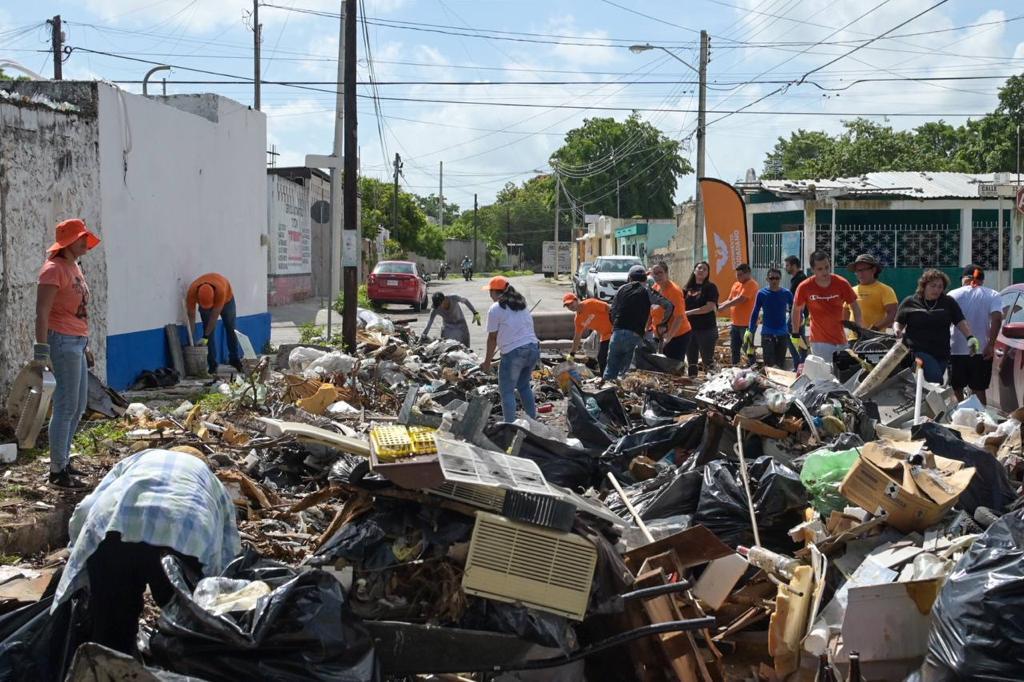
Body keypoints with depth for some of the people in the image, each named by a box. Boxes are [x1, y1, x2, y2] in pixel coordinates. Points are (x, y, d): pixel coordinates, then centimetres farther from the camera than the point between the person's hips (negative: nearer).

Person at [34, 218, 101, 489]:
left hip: (77, 342, 10)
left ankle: (63, 459, 26)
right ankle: (57, 470, 0)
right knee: (66, 407, -7)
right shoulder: (54, 269, -12)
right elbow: (42, 312, -17)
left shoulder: (75, 267, 16)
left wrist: (85, 345, 23)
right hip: (62, 342, -10)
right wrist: (41, 350, -22)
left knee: (78, 406, 15)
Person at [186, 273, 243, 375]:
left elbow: (214, 316, -37)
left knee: (230, 329, 4)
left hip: (226, 299, -1)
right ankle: (212, 365, -7)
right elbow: (191, 316, -29)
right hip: (203, 301, 1)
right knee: (208, 331, -10)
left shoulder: (220, 290, -45)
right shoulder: (192, 291, -38)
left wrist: (205, 337, -34)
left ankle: (235, 359, 17)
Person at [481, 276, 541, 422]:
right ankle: (532, 420, 26)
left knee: (507, 391, 4)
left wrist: (487, 362, 8)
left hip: (513, 353, -7)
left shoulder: (495, 308, -4)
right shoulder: (521, 304, 16)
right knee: (524, 385, 23)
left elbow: (492, 338, -1)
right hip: (533, 348, 7)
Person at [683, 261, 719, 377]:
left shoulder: (710, 287, -3)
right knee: (691, 361, 11)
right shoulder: (687, 288, 12)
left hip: (706, 329, -5)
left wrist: (689, 312, -14)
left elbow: (710, 307, -14)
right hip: (689, 328, 5)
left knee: (708, 360, -3)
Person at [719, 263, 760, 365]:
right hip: (735, 323, 9)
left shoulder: (751, 284, -13)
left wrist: (723, 307, -17)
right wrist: (718, 305, -1)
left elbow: (740, 299, -22)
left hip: (746, 324, -9)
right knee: (734, 348, 15)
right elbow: (730, 300, 17)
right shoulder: (736, 284, 14)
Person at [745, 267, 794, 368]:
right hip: (767, 334, -2)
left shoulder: (786, 294, 1)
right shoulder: (762, 294, -2)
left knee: (780, 365, 7)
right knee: (769, 365, -9)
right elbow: (755, 314, 3)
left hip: (782, 334, 2)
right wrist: (750, 332, 0)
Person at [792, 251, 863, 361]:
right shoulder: (805, 287, -9)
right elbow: (796, 310, 5)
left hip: (842, 341, 3)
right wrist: (795, 336, 9)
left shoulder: (841, 283, -6)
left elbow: (855, 308, 1)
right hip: (819, 342, -3)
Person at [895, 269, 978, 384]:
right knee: (936, 381, -24)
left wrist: (970, 337, -15)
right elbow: (899, 323, 11)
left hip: (941, 353, 4)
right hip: (918, 351, -4)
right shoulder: (910, 302, 4)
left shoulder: (948, 302, 8)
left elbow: (961, 322, 2)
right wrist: (897, 331, -12)